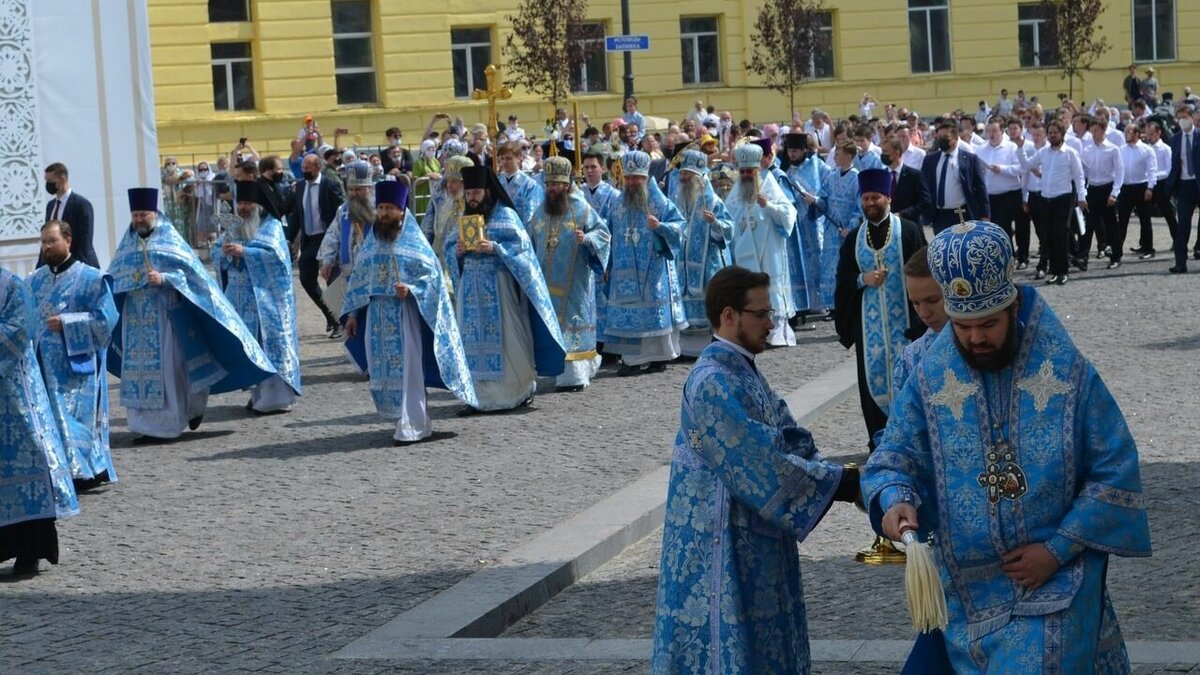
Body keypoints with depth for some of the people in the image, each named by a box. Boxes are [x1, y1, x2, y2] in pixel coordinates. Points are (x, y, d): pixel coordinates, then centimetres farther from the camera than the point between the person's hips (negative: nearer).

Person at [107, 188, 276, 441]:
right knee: (138, 369, 1)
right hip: (135, 318, 5)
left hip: (165, 315, -5)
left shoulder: (170, 240, -2)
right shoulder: (127, 244, 13)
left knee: (168, 367, -4)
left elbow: (189, 271, -8)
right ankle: (146, 424, 7)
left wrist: (164, 279, -22)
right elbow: (114, 278, 17)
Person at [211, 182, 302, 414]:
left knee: (269, 344, -8)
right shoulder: (236, 228, 16)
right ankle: (260, 393, 12)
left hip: (265, 297, -6)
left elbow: (274, 254, -17)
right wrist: (224, 250, -13)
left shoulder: (272, 226, -3)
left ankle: (277, 397, -7)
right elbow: (216, 250, 10)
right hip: (242, 298, 6)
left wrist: (243, 251, -22)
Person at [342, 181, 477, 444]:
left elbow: (432, 273, -5)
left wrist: (410, 289, -22)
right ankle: (404, 419, 15)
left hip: (404, 313, -5)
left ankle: (411, 426, -7)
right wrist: (352, 313, 12)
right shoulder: (371, 242, 13)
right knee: (383, 371, 4)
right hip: (376, 316, 5)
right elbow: (359, 278, 16)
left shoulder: (414, 240, -1)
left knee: (407, 370, -8)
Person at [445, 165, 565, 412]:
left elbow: (521, 244, -7)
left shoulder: (505, 215, -2)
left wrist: (495, 248, -20)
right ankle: (479, 395, 4)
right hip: (471, 288, 5)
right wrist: (457, 251, -7)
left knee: (506, 337, -4)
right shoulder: (464, 217, 14)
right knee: (473, 340, 1)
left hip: (499, 287, -5)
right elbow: (449, 245, 16)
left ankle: (520, 390, 7)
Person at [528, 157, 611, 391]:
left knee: (572, 323, -5)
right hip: (548, 281, 5)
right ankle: (568, 372, 17)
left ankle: (575, 376, 0)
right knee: (553, 325, 7)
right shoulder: (540, 210, 10)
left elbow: (604, 233, -7)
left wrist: (587, 238, -25)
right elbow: (532, 243, 21)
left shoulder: (581, 208, -6)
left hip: (574, 282, -5)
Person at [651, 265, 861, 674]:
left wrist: (840, 477, -9)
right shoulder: (711, 384, -21)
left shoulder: (743, 373, 10)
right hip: (722, 548, -10)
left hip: (754, 541, 10)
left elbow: (790, 441, 8)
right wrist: (847, 484, -20)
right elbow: (762, 465, -24)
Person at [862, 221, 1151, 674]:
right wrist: (895, 499, -23)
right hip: (971, 588, 3)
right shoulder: (930, 377, -4)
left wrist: (1058, 549, -12)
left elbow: (1115, 471, -6)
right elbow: (894, 455, 1)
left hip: (1054, 583, -3)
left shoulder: (1067, 370, -9)